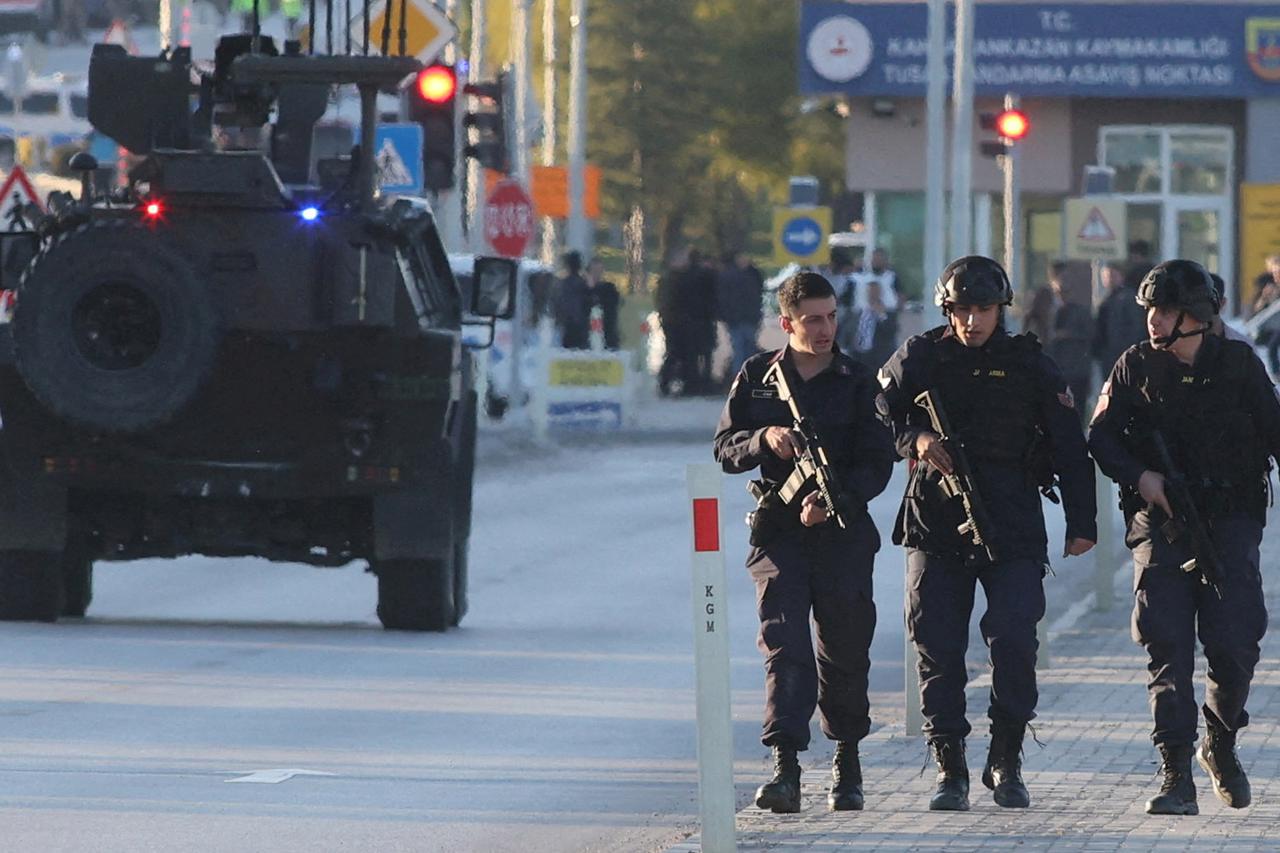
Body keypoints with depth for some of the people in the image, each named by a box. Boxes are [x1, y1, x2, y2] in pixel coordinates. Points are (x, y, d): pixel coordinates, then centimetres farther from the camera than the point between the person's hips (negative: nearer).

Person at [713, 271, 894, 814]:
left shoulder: (857, 383, 4)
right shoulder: (757, 377, 7)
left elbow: (877, 464, -1)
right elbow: (725, 449, 8)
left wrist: (836, 501, -19)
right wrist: (766, 439, -13)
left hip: (843, 532, 0)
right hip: (779, 530, 0)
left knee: (845, 653, 8)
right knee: (784, 646, -14)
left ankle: (847, 760, 27)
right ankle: (785, 768, -23)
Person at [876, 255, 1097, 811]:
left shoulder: (1030, 365, 6)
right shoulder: (919, 358, 7)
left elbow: (1069, 446, 9)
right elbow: (878, 413, 10)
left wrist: (1081, 522, 5)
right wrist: (913, 438, -11)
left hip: (1013, 531, -1)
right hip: (935, 526, 1)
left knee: (1014, 644, -12)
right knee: (938, 650, -1)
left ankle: (1006, 763, 4)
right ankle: (949, 771, 6)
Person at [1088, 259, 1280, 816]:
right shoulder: (1136, 367, 4)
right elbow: (1100, 436, 4)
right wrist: (1140, 476, -12)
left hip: (1230, 520, 0)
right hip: (1160, 521, 0)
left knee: (1235, 645, -6)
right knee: (1167, 649, -8)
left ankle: (1221, 746, 22)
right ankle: (1176, 776, -7)